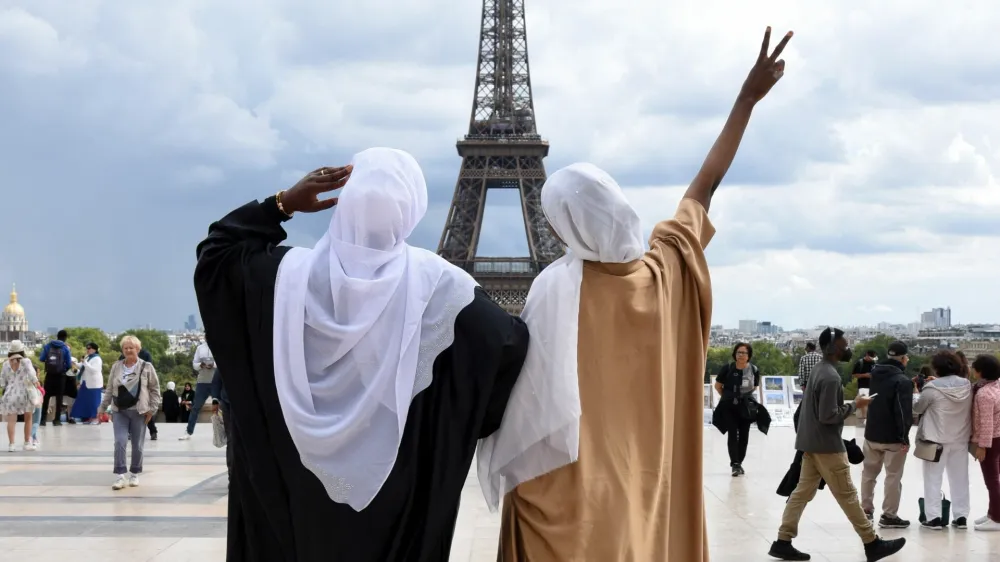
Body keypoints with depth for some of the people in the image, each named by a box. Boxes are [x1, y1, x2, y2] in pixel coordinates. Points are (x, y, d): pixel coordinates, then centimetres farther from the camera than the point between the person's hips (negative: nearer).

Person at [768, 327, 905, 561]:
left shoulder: (820, 370, 11)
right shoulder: (831, 377, -20)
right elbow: (828, 415, -22)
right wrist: (854, 406, -13)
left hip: (812, 442, 9)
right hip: (827, 445, -9)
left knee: (803, 491, 9)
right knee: (847, 495, -2)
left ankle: (783, 542, 8)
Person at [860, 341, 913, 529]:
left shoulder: (875, 375, 5)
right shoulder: (903, 381, -17)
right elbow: (904, 412, -22)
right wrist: (904, 437, -14)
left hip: (872, 434, 7)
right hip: (893, 437, -7)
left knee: (869, 473, 18)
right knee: (893, 477, 1)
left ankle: (866, 509, 23)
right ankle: (889, 516, 3)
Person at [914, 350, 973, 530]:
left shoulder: (933, 387, -18)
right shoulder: (967, 385, -3)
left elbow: (917, 408, -6)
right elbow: (970, 410, 9)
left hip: (937, 439, -4)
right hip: (960, 439, 4)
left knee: (933, 479, 4)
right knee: (959, 478, 12)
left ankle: (933, 517, 3)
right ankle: (961, 516, 16)